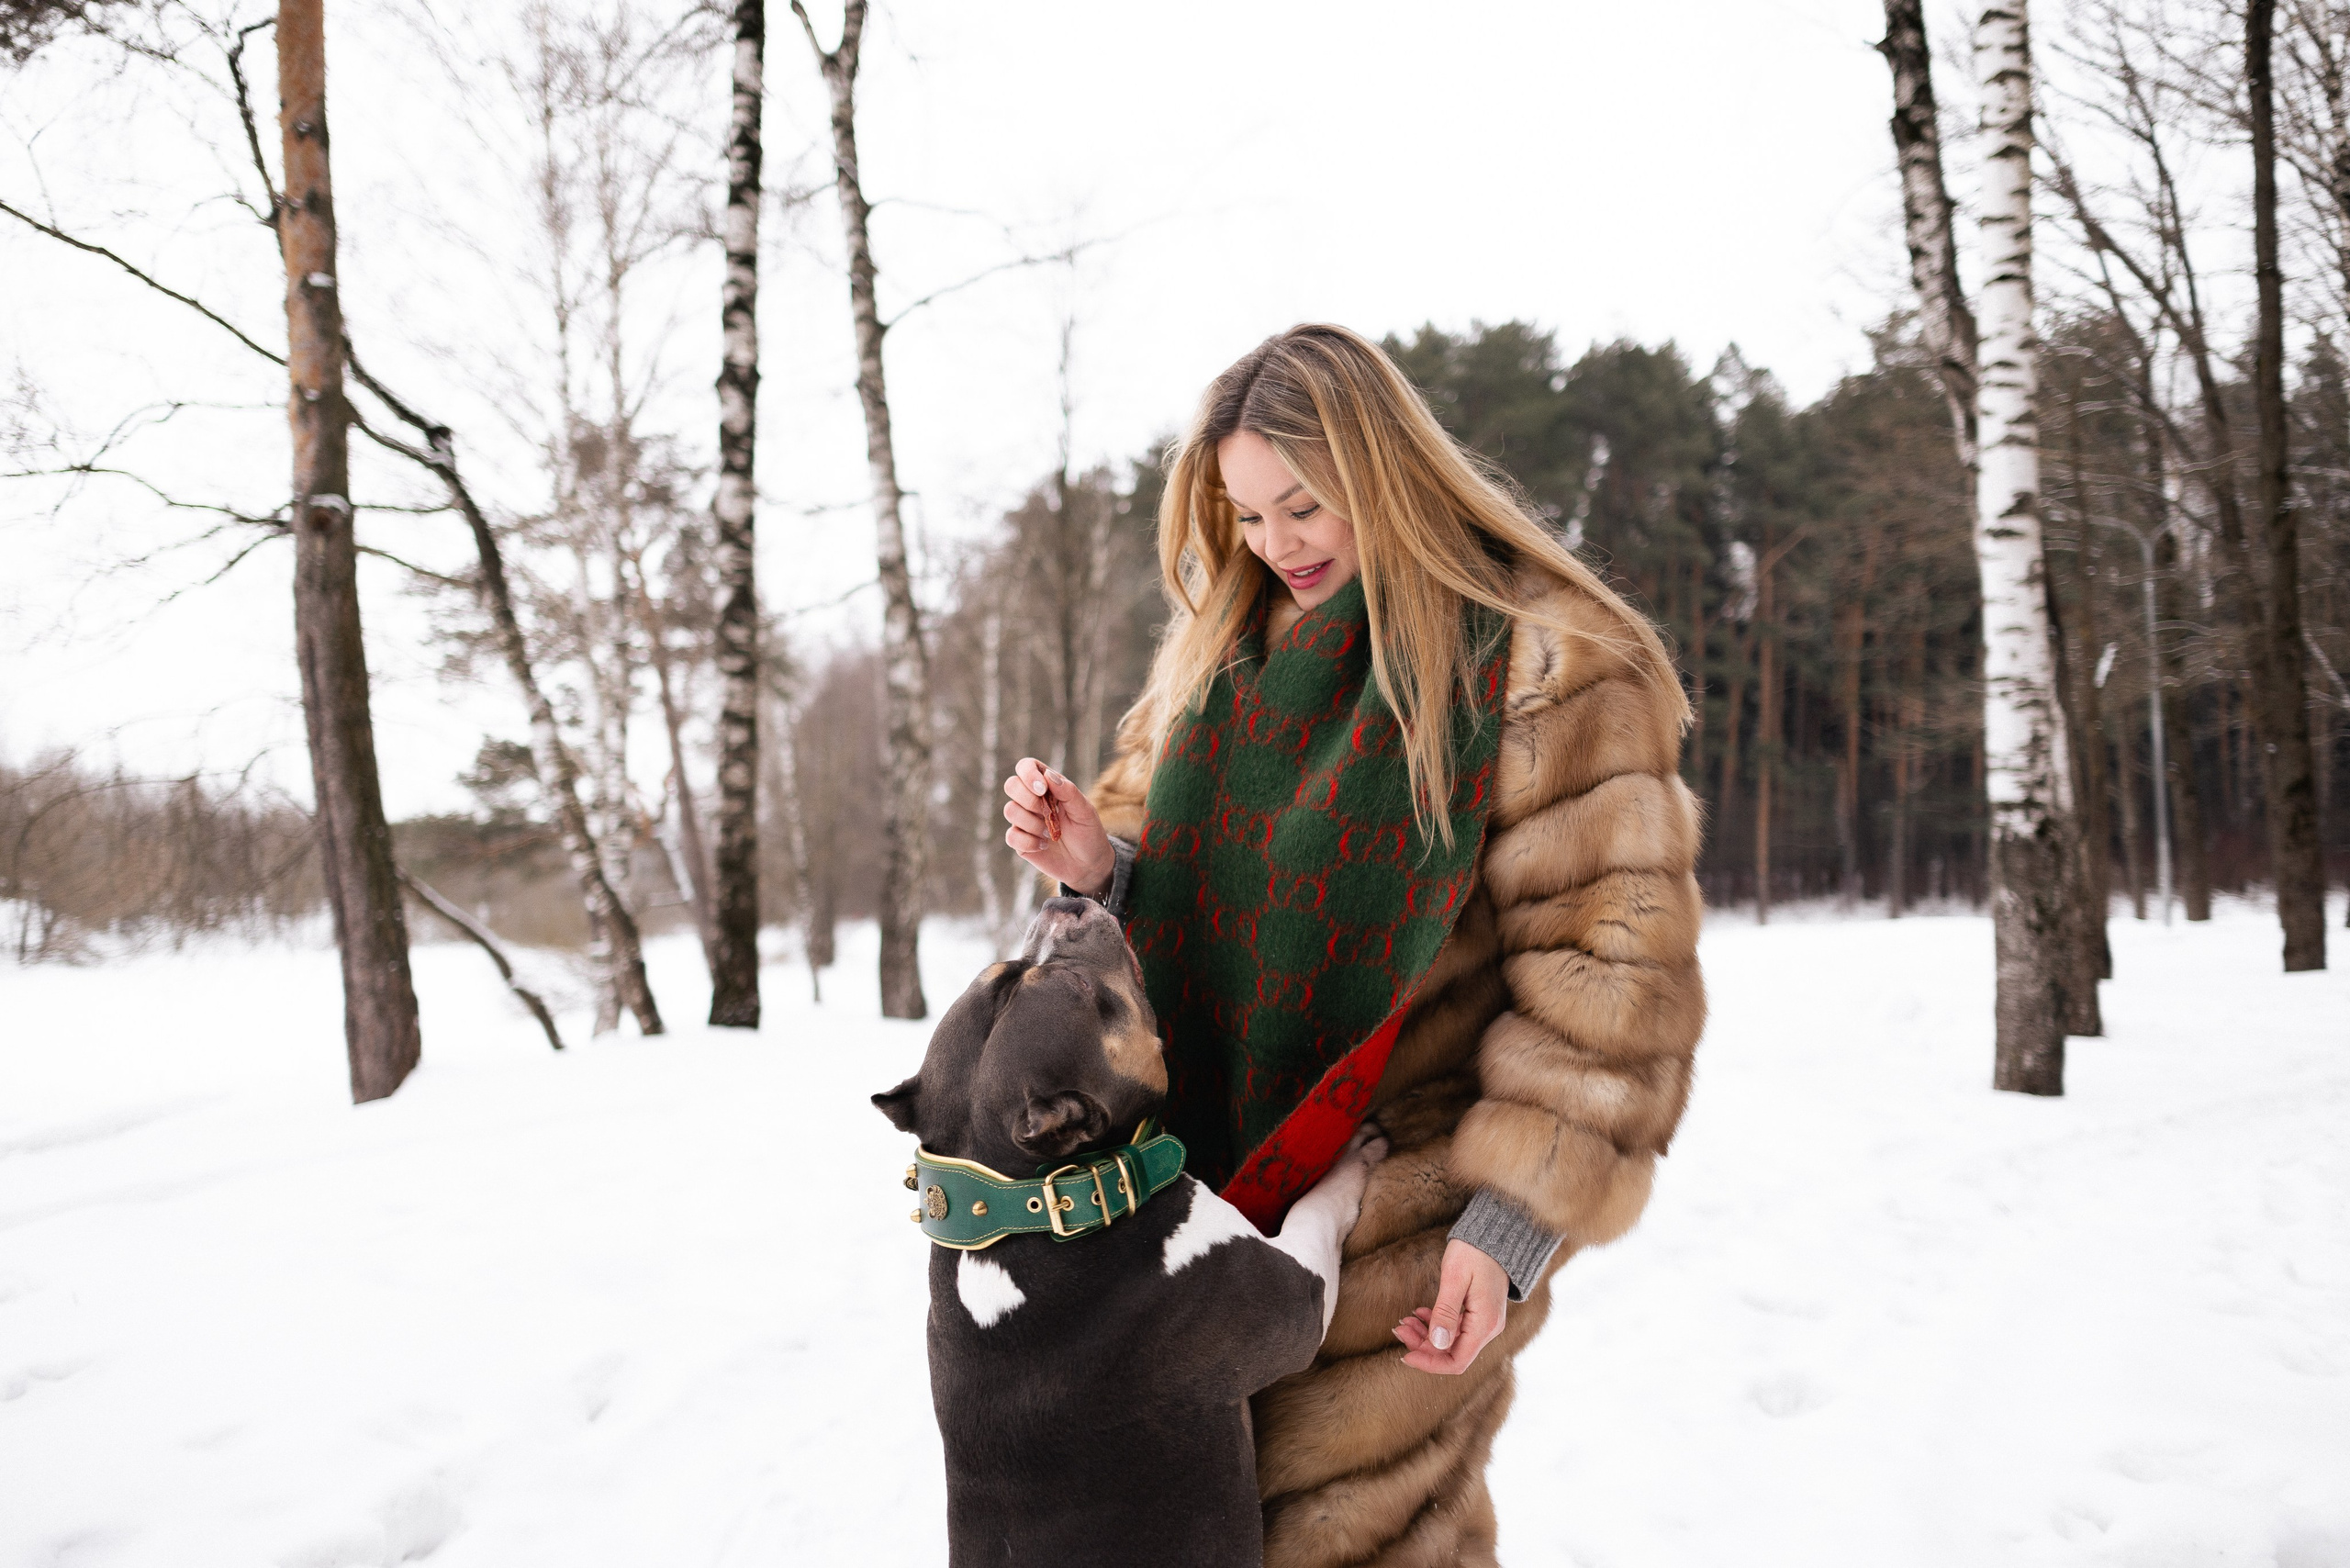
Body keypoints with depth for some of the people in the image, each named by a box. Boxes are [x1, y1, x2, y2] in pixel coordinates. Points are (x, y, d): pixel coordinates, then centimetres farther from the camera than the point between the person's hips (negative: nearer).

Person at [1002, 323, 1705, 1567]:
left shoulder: (1545, 667, -12)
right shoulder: (1219, 647, 9)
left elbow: (1608, 963, -13)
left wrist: (1519, 1217, -16)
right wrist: (1099, 867, -6)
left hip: (1399, 1246, -5)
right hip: (1207, 1193, 6)